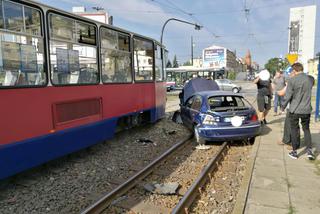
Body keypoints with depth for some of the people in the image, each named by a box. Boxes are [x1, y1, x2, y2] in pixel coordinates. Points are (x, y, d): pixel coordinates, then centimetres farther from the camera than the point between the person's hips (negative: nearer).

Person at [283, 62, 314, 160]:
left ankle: (294, 152, 17)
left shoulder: (292, 80, -14)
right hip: (306, 110, 4)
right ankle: (309, 150, 12)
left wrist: (283, 106, 2)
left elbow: (288, 96, -12)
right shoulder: (310, 79, 0)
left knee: (294, 130, 9)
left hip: (294, 110, -3)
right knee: (306, 129, 19)